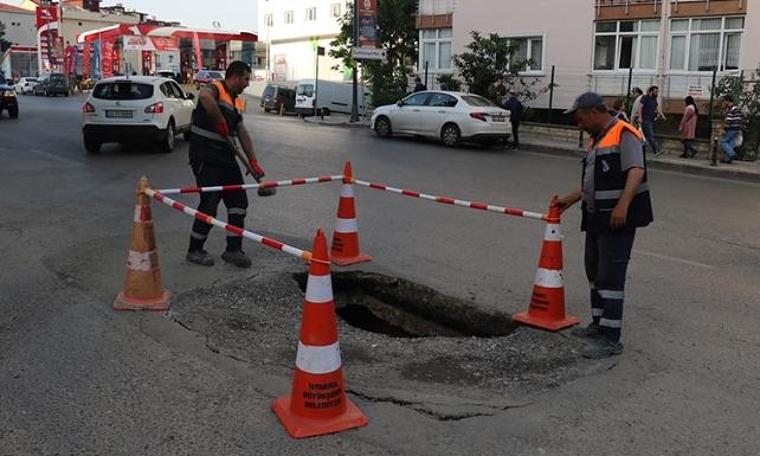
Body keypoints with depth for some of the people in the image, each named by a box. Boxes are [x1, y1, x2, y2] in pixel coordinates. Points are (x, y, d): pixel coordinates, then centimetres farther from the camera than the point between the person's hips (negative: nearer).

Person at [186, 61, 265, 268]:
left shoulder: (237, 101, 18)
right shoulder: (216, 88, -8)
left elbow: (242, 133, 18)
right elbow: (205, 97, -35)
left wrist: (253, 161, 11)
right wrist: (221, 122, -25)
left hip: (225, 156, 9)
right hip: (205, 156, -9)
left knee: (239, 202, 6)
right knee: (209, 204, -7)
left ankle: (233, 250, 15)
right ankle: (194, 251, 10)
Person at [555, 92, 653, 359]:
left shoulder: (623, 134, -13)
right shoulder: (598, 139, 18)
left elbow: (636, 171, -25)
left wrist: (623, 204, -36)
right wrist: (571, 199, 28)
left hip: (618, 219, -10)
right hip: (596, 217, 10)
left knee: (610, 277, -10)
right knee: (594, 272, 17)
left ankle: (611, 339, -6)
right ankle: (599, 324, 31)